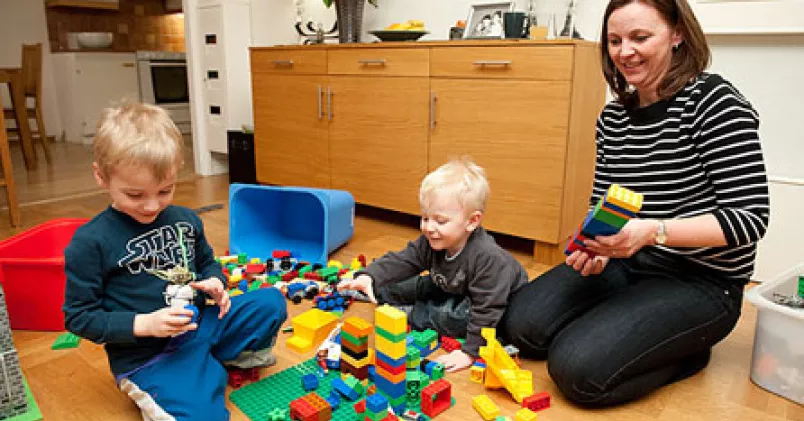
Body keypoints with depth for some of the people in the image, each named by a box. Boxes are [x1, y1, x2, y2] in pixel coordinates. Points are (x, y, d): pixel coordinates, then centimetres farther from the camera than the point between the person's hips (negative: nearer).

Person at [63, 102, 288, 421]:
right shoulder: (90, 242, -13)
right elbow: (79, 317, -8)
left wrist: (214, 282, -5)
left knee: (271, 302, -4)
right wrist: (143, 324, -20)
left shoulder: (186, 220, 2)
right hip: (146, 354, -5)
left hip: (200, 324, 5)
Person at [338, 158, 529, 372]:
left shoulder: (488, 258, -38)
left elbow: (487, 309, -35)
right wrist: (369, 276, -36)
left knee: (456, 314, -33)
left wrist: (470, 352, -34)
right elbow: (402, 260, -19)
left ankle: (408, 315, -11)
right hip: (450, 289, 7)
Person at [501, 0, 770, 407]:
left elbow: (749, 217, -18)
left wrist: (652, 231, -32)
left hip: (700, 281, -6)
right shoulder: (612, 116, 4)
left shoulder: (714, 102, -15)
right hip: (625, 261, 6)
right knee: (521, 325, -9)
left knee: (577, 368, -21)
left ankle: (686, 351, 7)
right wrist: (593, 242, -13)